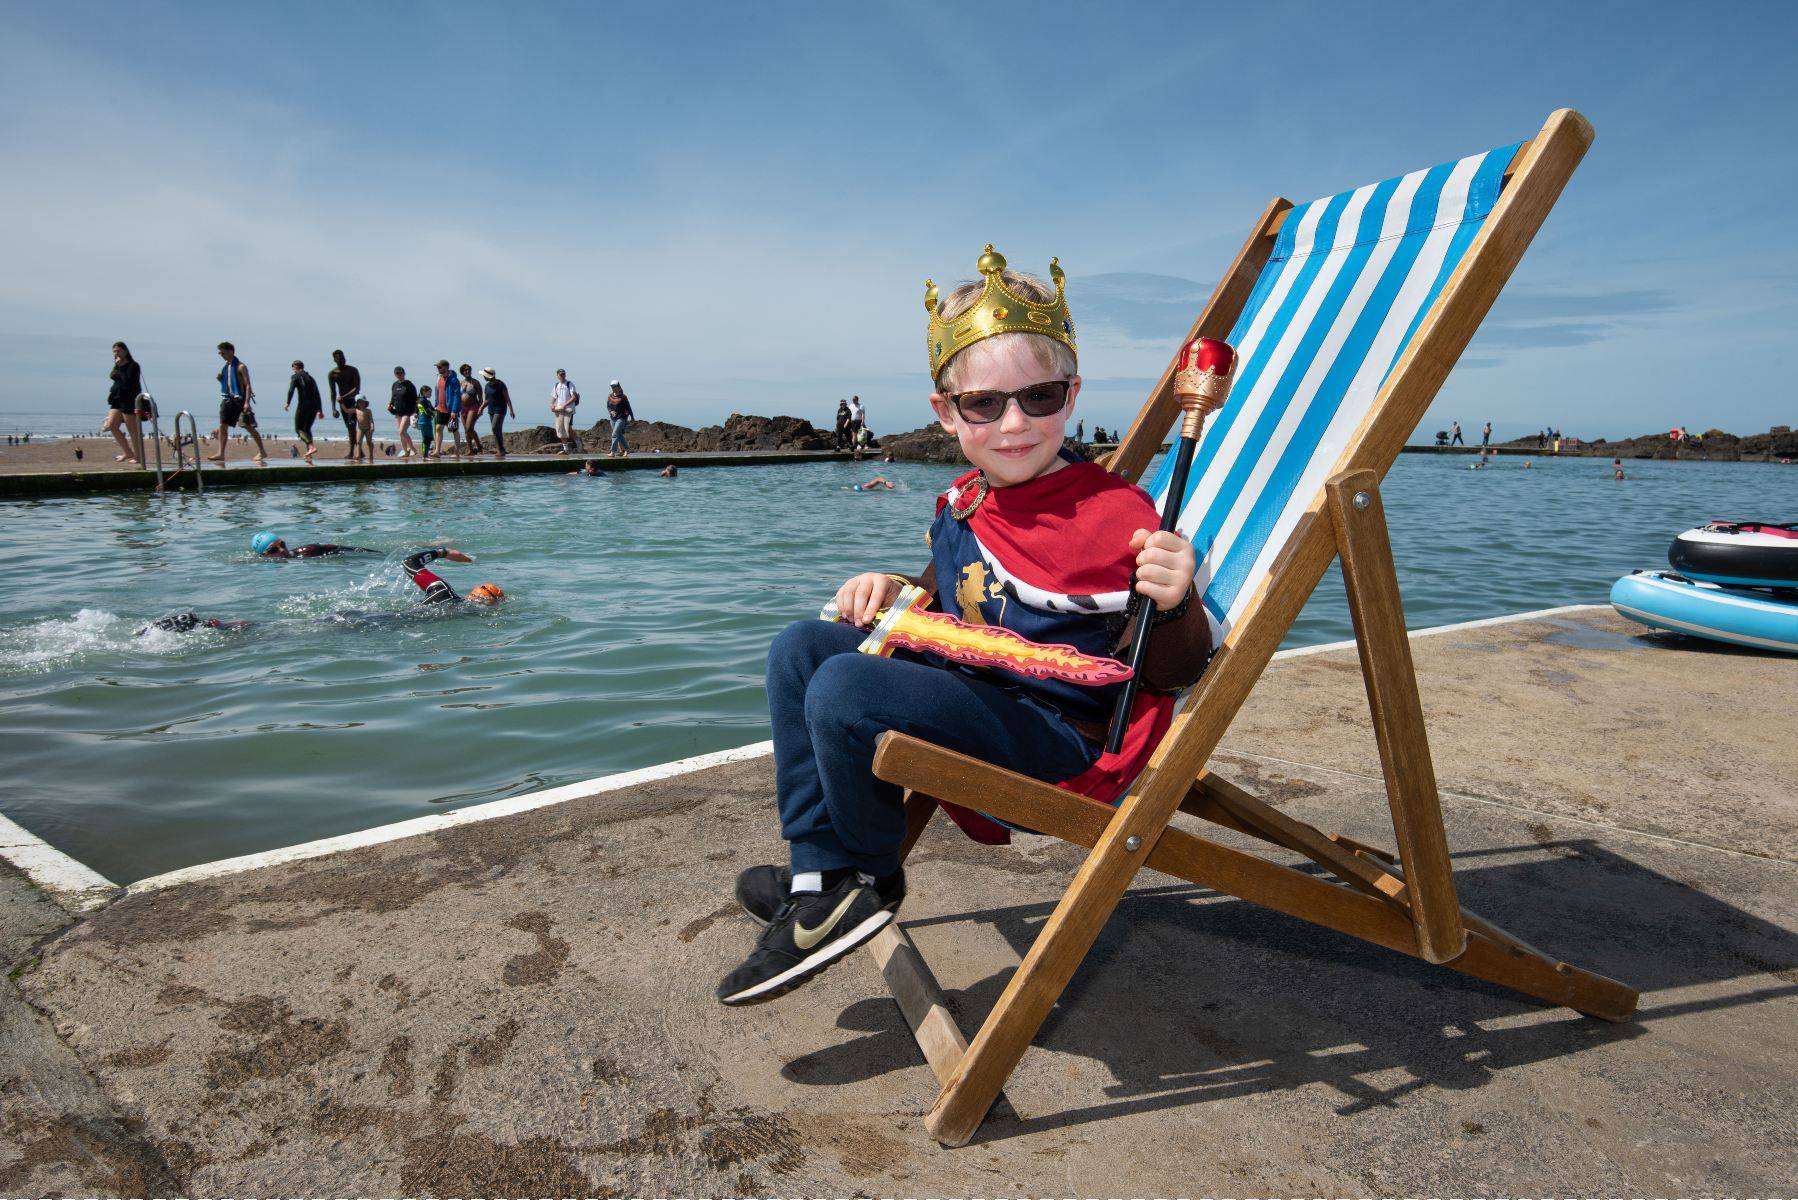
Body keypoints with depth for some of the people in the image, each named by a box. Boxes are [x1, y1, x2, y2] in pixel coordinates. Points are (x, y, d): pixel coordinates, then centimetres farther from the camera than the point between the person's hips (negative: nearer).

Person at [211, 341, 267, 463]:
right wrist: (220, 378, 6)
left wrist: (247, 402, -22)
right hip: (229, 399, 7)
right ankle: (221, 454, -2)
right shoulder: (225, 367, 14)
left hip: (240, 399, -7)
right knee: (222, 425, -1)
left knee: (249, 426, -1)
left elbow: (248, 385, -15)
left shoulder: (240, 367, -9)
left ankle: (262, 452, 9)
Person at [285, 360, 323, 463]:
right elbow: (318, 395, 21)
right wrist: (320, 410, 22)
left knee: (299, 429, 0)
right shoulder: (311, 378, 22)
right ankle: (309, 457, 7)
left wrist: (288, 403, -10)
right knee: (307, 429, 14)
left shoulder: (295, 376, 3)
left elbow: (291, 390, -12)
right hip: (314, 406, 6)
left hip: (304, 405, -6)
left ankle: (311, 446, -25)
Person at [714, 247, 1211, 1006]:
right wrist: (897, 591, 6)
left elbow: (1175, 671, -12)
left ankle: (870, 879, 3)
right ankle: (819, 880, 3)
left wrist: (1175, 605, -33)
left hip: (1059, 741, -8)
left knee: (845, 688, -26)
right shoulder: (962, 504, 7)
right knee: (801, 649, 7)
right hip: (970, 700, 9)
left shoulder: (1114, 516, -15)